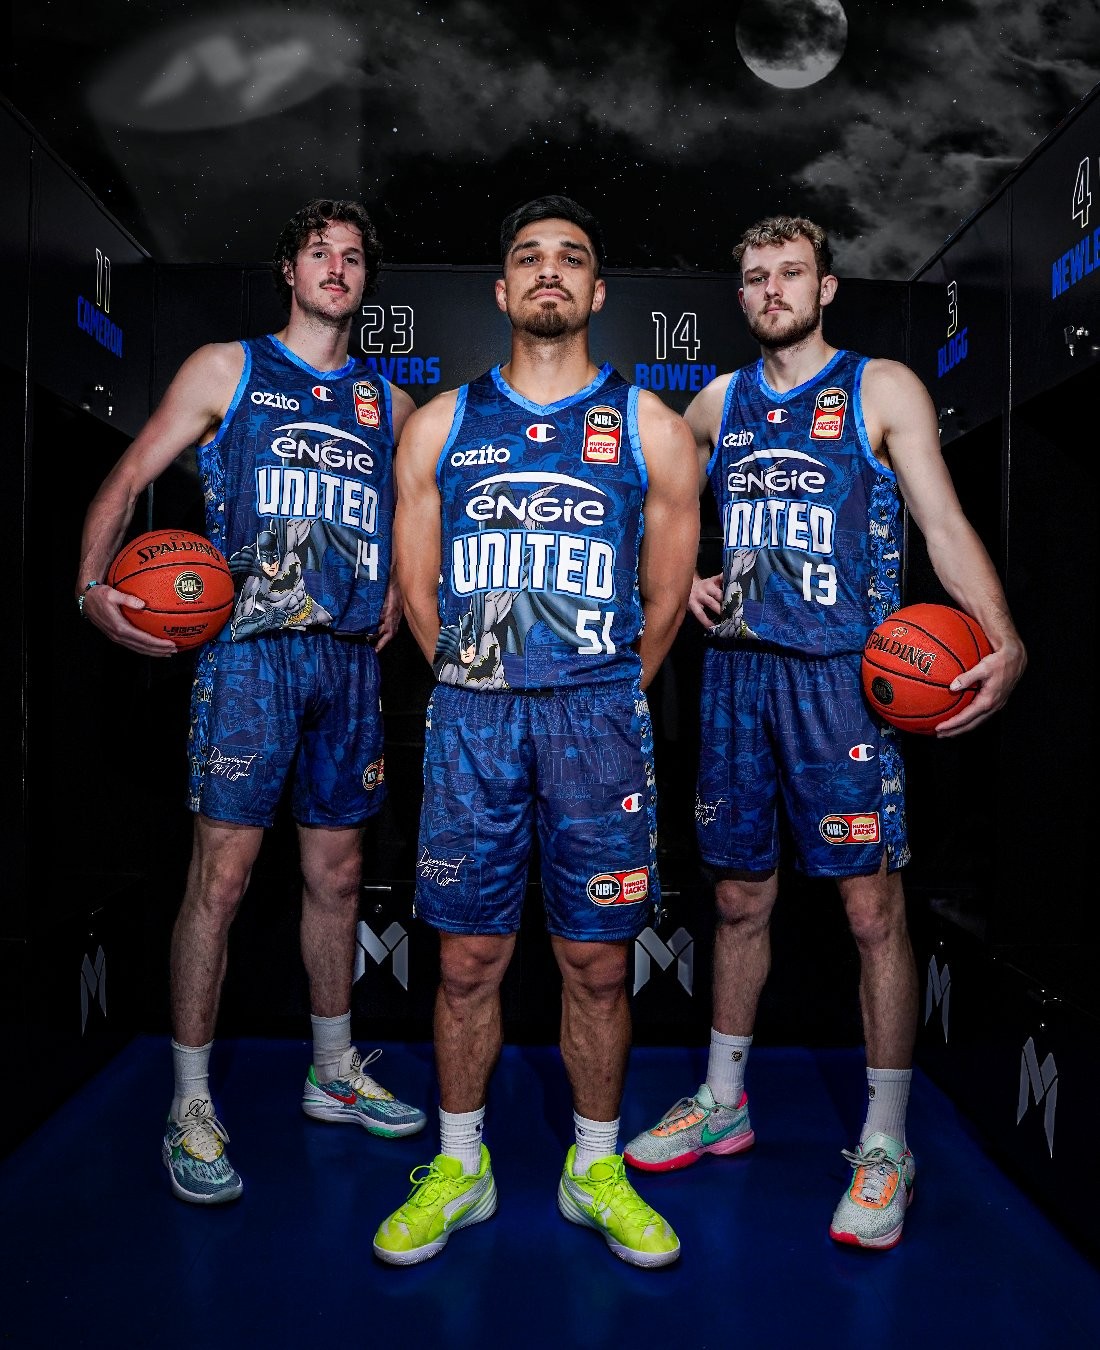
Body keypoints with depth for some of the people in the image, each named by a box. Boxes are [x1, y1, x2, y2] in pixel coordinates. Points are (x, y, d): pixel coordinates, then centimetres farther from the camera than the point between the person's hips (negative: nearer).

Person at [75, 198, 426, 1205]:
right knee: (221, 874, -5)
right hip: (249, 651, -4)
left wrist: (398, 593, 9)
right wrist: (94, 584, -11)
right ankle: (191, 1108, 10)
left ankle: (335, 1074, 27)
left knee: (338, 874, 10)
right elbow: (127, 480, 4)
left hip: (349, 657, 4)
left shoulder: (388, 403, 17)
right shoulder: (228, 369, 7)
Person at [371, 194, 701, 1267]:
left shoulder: (649, 428, 6)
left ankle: (594, 1169, 27)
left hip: (599, 718, 0)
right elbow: (418, 588, 12)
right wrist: (488, 690, 11)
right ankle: (457, 1168, 27)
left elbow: (665, 597, 10)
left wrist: (600, 700, 11)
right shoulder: (441, 424, 9)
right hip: (469, 717, 1)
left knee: (597, 962, 6)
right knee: (468, 957, 7)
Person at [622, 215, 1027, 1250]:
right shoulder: (717, 404, 15)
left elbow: (944, 522, -6)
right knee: (739, 897, 12)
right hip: (737, 670, 4)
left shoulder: (881, 391, 3)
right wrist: (683, 577, 5)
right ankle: (722, 1105, 28)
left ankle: (884, 1143, 13)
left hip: (841, 674, -4)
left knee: (872, 906, -4)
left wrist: (1003, 639, -21)